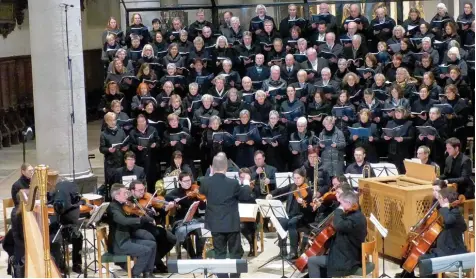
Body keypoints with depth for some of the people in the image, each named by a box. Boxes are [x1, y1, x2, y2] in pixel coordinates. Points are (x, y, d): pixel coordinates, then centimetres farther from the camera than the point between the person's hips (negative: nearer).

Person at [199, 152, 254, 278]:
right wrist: (247, 185, 17)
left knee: (219, 253, 10)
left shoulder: (206, 182, -9)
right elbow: (246, 197, -1)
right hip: (232, 224, -2)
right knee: (235, 253, 10)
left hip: (215, 224, 2)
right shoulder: (233, 183, -15)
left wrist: (211, 174, 19)